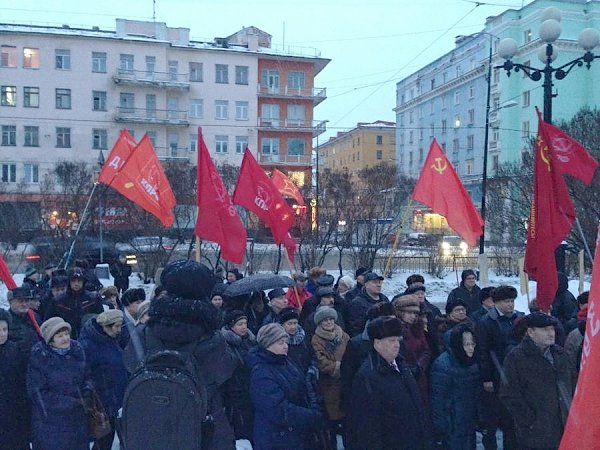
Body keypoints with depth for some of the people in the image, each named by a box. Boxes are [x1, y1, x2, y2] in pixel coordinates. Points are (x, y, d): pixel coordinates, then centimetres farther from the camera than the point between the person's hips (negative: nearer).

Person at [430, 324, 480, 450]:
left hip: (469, 424, 7)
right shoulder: (442, 365, -20)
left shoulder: (471, 361, 4)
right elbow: (437, 400, -19)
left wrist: (478, 420, 14)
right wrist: (439, 430, -17)